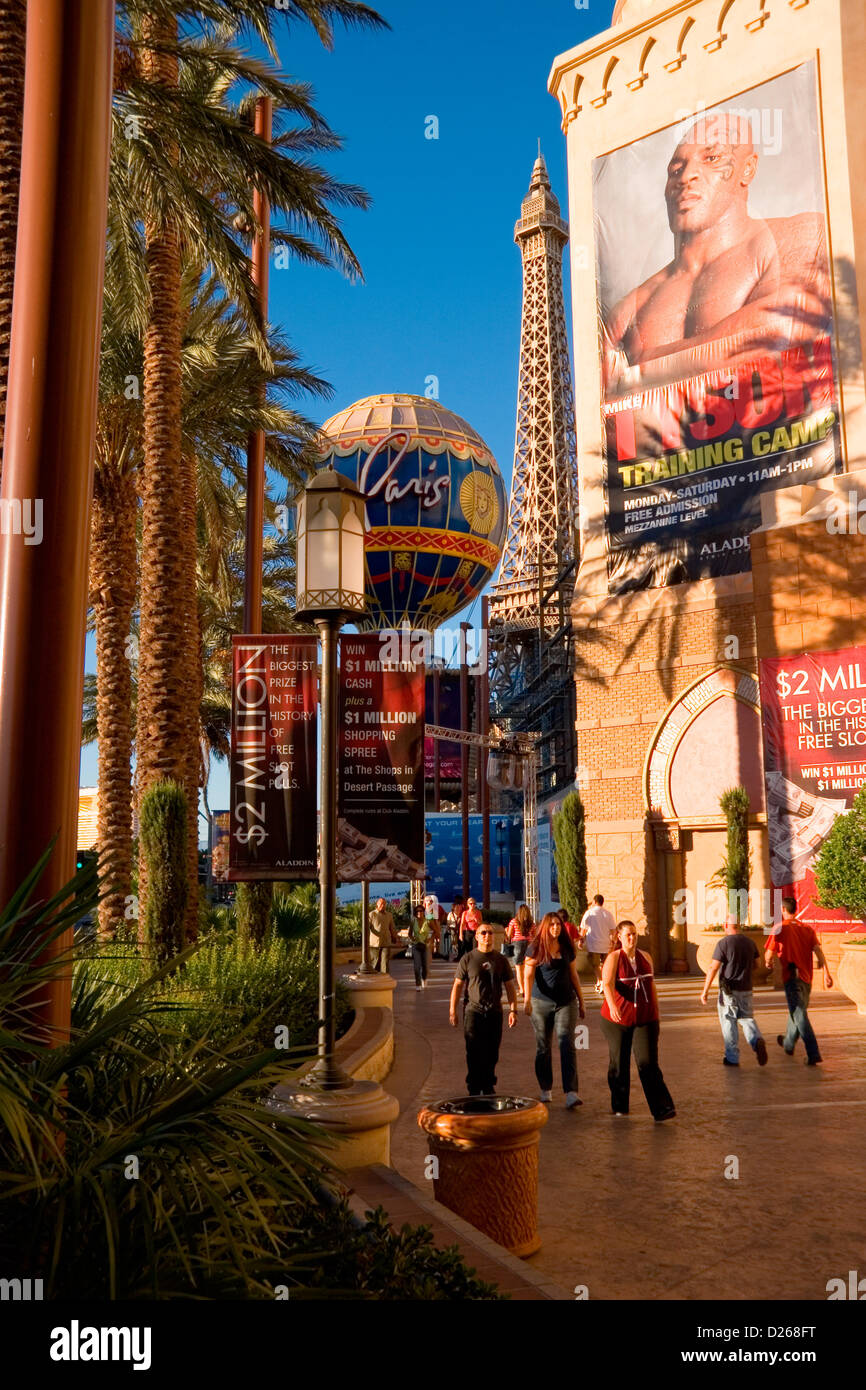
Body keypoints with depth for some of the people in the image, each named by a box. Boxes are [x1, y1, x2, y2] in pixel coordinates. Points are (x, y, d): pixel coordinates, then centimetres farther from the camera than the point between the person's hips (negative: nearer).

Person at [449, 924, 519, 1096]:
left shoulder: (500, 959, 7)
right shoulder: (467, 959, 0)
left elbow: (510, 986, 9)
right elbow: (457, 985, 2)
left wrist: (513, 1010, 1)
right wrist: (452, 1011, -2)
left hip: (495, 1012, 2)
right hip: (473, 1011, -2)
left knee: (492, 1053, 8)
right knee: (474, 1053, -5)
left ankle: (488, 1086, 22)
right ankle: (474, 1089, 4)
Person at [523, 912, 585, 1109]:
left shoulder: (567, 948, 8)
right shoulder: (535, 948, -2)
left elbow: (574, 976, 15)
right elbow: (528, 975, -11)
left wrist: (581, 1002, 17)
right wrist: (527, 999, -24)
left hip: (566, 1002, 2)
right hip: (541, 1003, -1)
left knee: (567, 1045, -9)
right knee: (543, 1047, 7)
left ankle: (571, 1093, -15)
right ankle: (546, 1089, 22)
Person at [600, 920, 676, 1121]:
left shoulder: (646, 957, 8)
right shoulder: (613, 958, -7)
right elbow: (607, 984, -22)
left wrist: (656, 1013, 18)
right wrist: (612, 1005, -40)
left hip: (645, 1019, 2)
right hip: (617, 1019, -2)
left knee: (648, 1063, -9)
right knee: (619, 1064, 8)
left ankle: (662, 1109, -11)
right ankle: (619, 1106, 24)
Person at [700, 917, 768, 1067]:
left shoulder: (723, 943, -13)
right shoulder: (750, 942, 4)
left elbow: (713, 968, -16)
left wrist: (705, 991, -12)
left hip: (728, 990, -4)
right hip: (746, 989, 4)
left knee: (729, 1023, 6)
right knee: (747, 1018, 16)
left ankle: (732, 1058, 10)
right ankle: (757, 1041, -10)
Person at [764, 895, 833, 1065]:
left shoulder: (780, 928, -6)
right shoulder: (807, 928, 8)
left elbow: (769, 953, -4)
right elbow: (818, 950, -2)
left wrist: (768, 963, 18)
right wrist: (826, 973, -7)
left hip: (792, 976, -7)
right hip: (806, 977, 7)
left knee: (799, 1015, -8)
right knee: (797, 1011, 23)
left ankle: (814, 1054, -18)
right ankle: (788, 1043, 41)